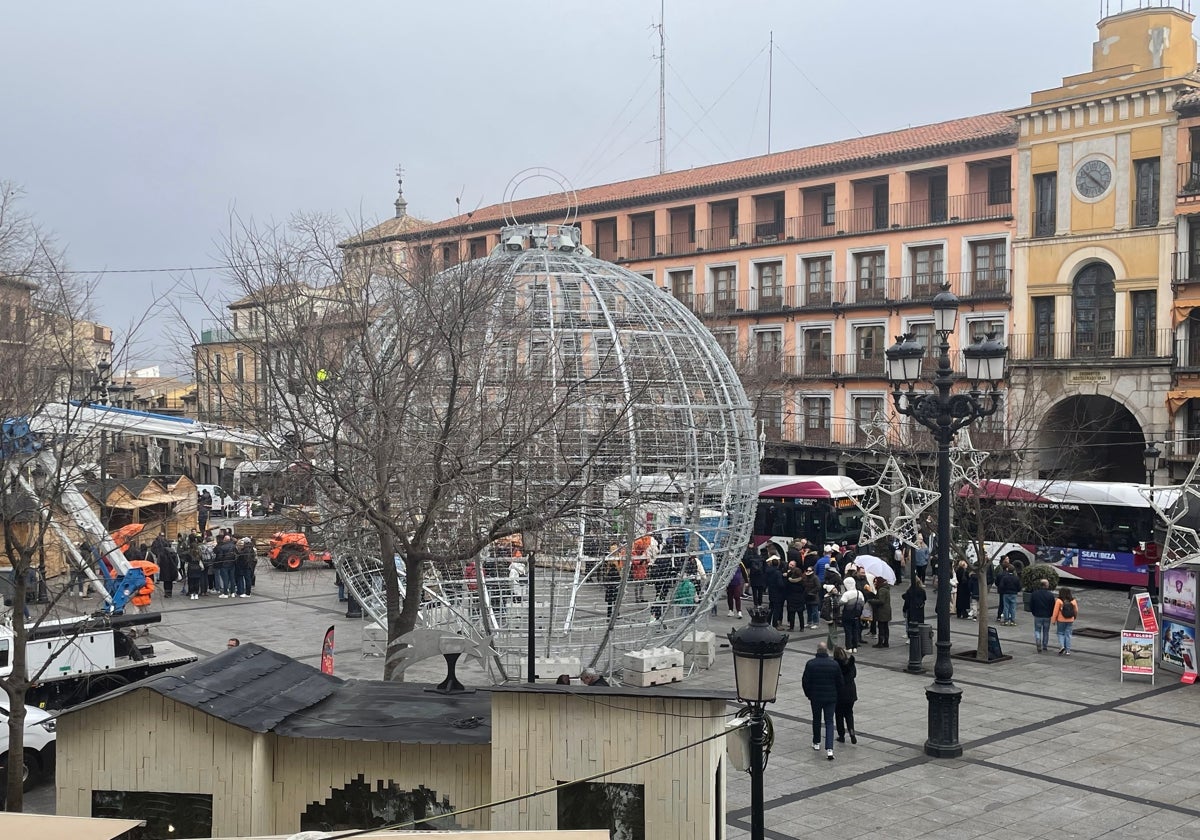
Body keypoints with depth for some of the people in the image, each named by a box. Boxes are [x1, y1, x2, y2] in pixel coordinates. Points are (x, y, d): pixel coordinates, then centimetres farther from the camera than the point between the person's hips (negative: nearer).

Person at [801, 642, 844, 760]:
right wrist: (837, 694, 17)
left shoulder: (810, 664, -10)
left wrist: (809, 695, 10)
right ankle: (829, 749, -9)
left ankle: (816, 743, 34)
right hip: (831, 698, 0)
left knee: (816, 720, 20)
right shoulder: (834, 664, -7)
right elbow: (841, 683, 0)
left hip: (815, 697, 0)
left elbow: (805, 682, -6)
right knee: (829, 722, 3)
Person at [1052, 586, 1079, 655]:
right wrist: (1074, 617, 25)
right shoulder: (1073, 601, -2)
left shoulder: (1059, 601, -13)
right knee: (1068, 634, 8)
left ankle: (1061, 646, -8)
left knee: (1061, 633, 12)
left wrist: (1053, 620, -2)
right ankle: (1068, 650, 8)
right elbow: (1076, 611, 7)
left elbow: (1055, 612, -12)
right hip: (1070, 621, 3)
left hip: (1061, 620, -3)